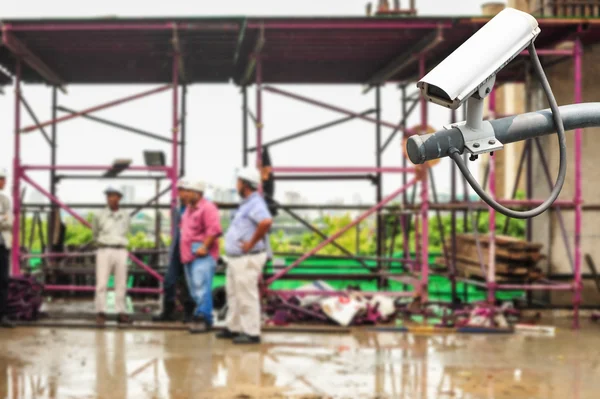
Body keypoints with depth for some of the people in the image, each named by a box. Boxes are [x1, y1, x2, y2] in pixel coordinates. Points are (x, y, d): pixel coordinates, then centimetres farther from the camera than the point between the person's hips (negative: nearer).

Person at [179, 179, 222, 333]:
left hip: (202, 253, -10)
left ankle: (203, 318, -13)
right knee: (194, 289, 10)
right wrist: (184, 251, 19)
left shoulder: (207, 207, -10)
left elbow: (214, 230, -19)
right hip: (189, 254, 10)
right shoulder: (188, 209, 21)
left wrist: (204, 247, -21)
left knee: (201, 286, -15)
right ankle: (203, 319, 17)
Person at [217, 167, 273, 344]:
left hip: (247, 259, -11)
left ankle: (252, 333, 1)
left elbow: (266, 222, -37)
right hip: (236, 258, 11)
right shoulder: (246, 204, 15)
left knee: (246, 296, -6)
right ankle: (234, 328, 28)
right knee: (233, 294, 18)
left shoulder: (255, 204, -17)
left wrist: (252, 243, -27)